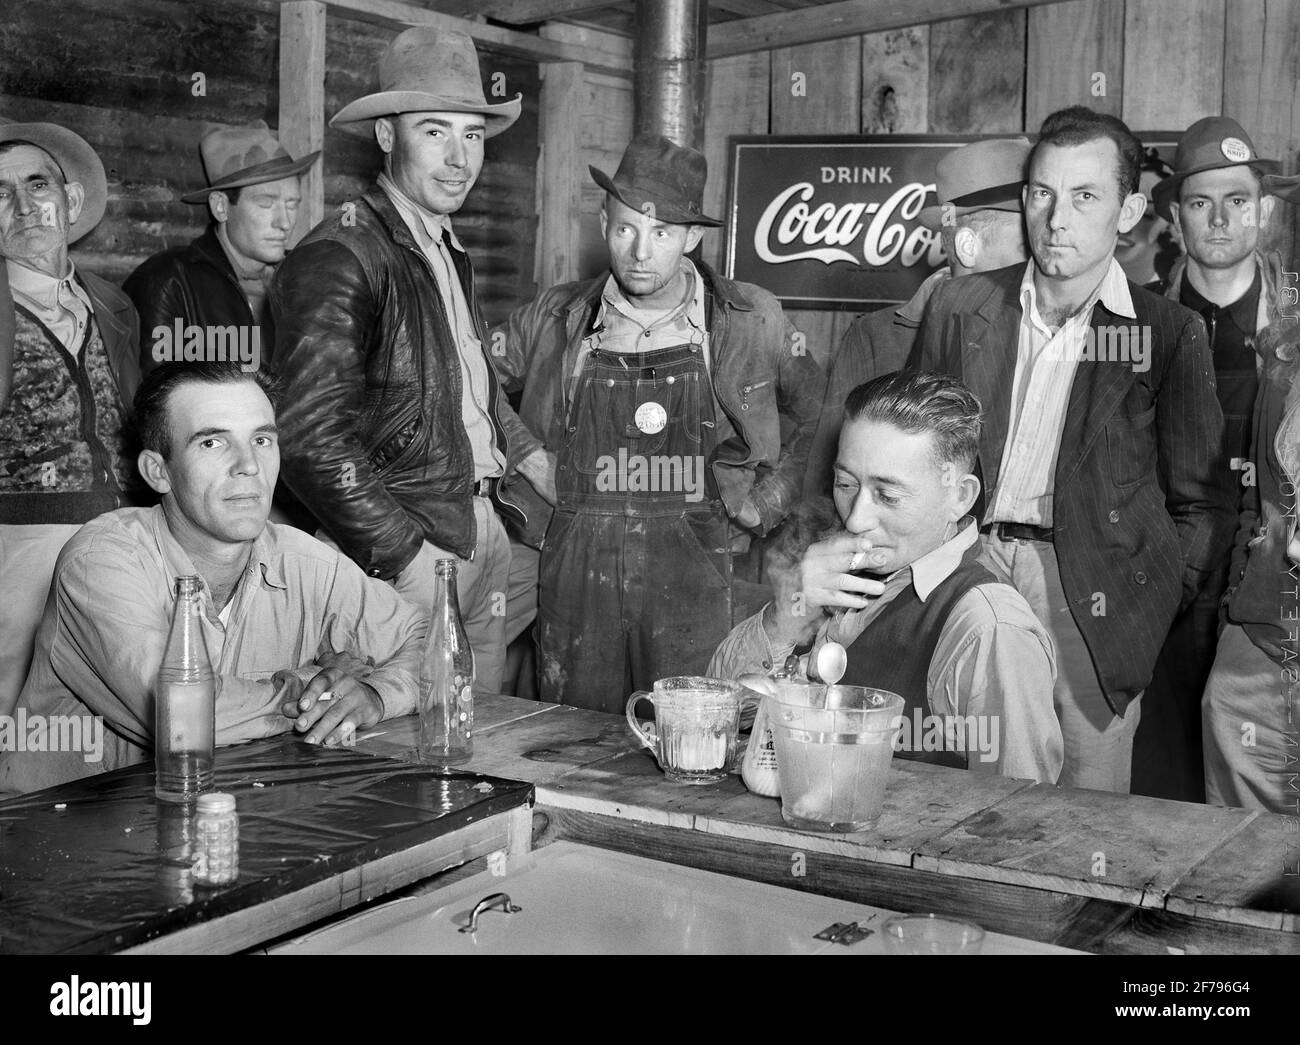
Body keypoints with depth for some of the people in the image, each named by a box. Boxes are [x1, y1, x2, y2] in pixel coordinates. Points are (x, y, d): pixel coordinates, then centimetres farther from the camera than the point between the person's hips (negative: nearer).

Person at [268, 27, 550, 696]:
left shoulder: (450, 253, 14)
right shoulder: (337, 259, -14)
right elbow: (313, 441, -21)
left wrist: (531, 457, 15)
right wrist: (410, 555, -21)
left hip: (484, 533, 8)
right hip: (404, 548, -8)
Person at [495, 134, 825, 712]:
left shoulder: (751, 321, 2)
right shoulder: (553, 318, 5)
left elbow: (815, 416, 15)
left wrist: (766, 503, 5)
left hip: (702, 578, -1)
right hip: (576, 574, 2)